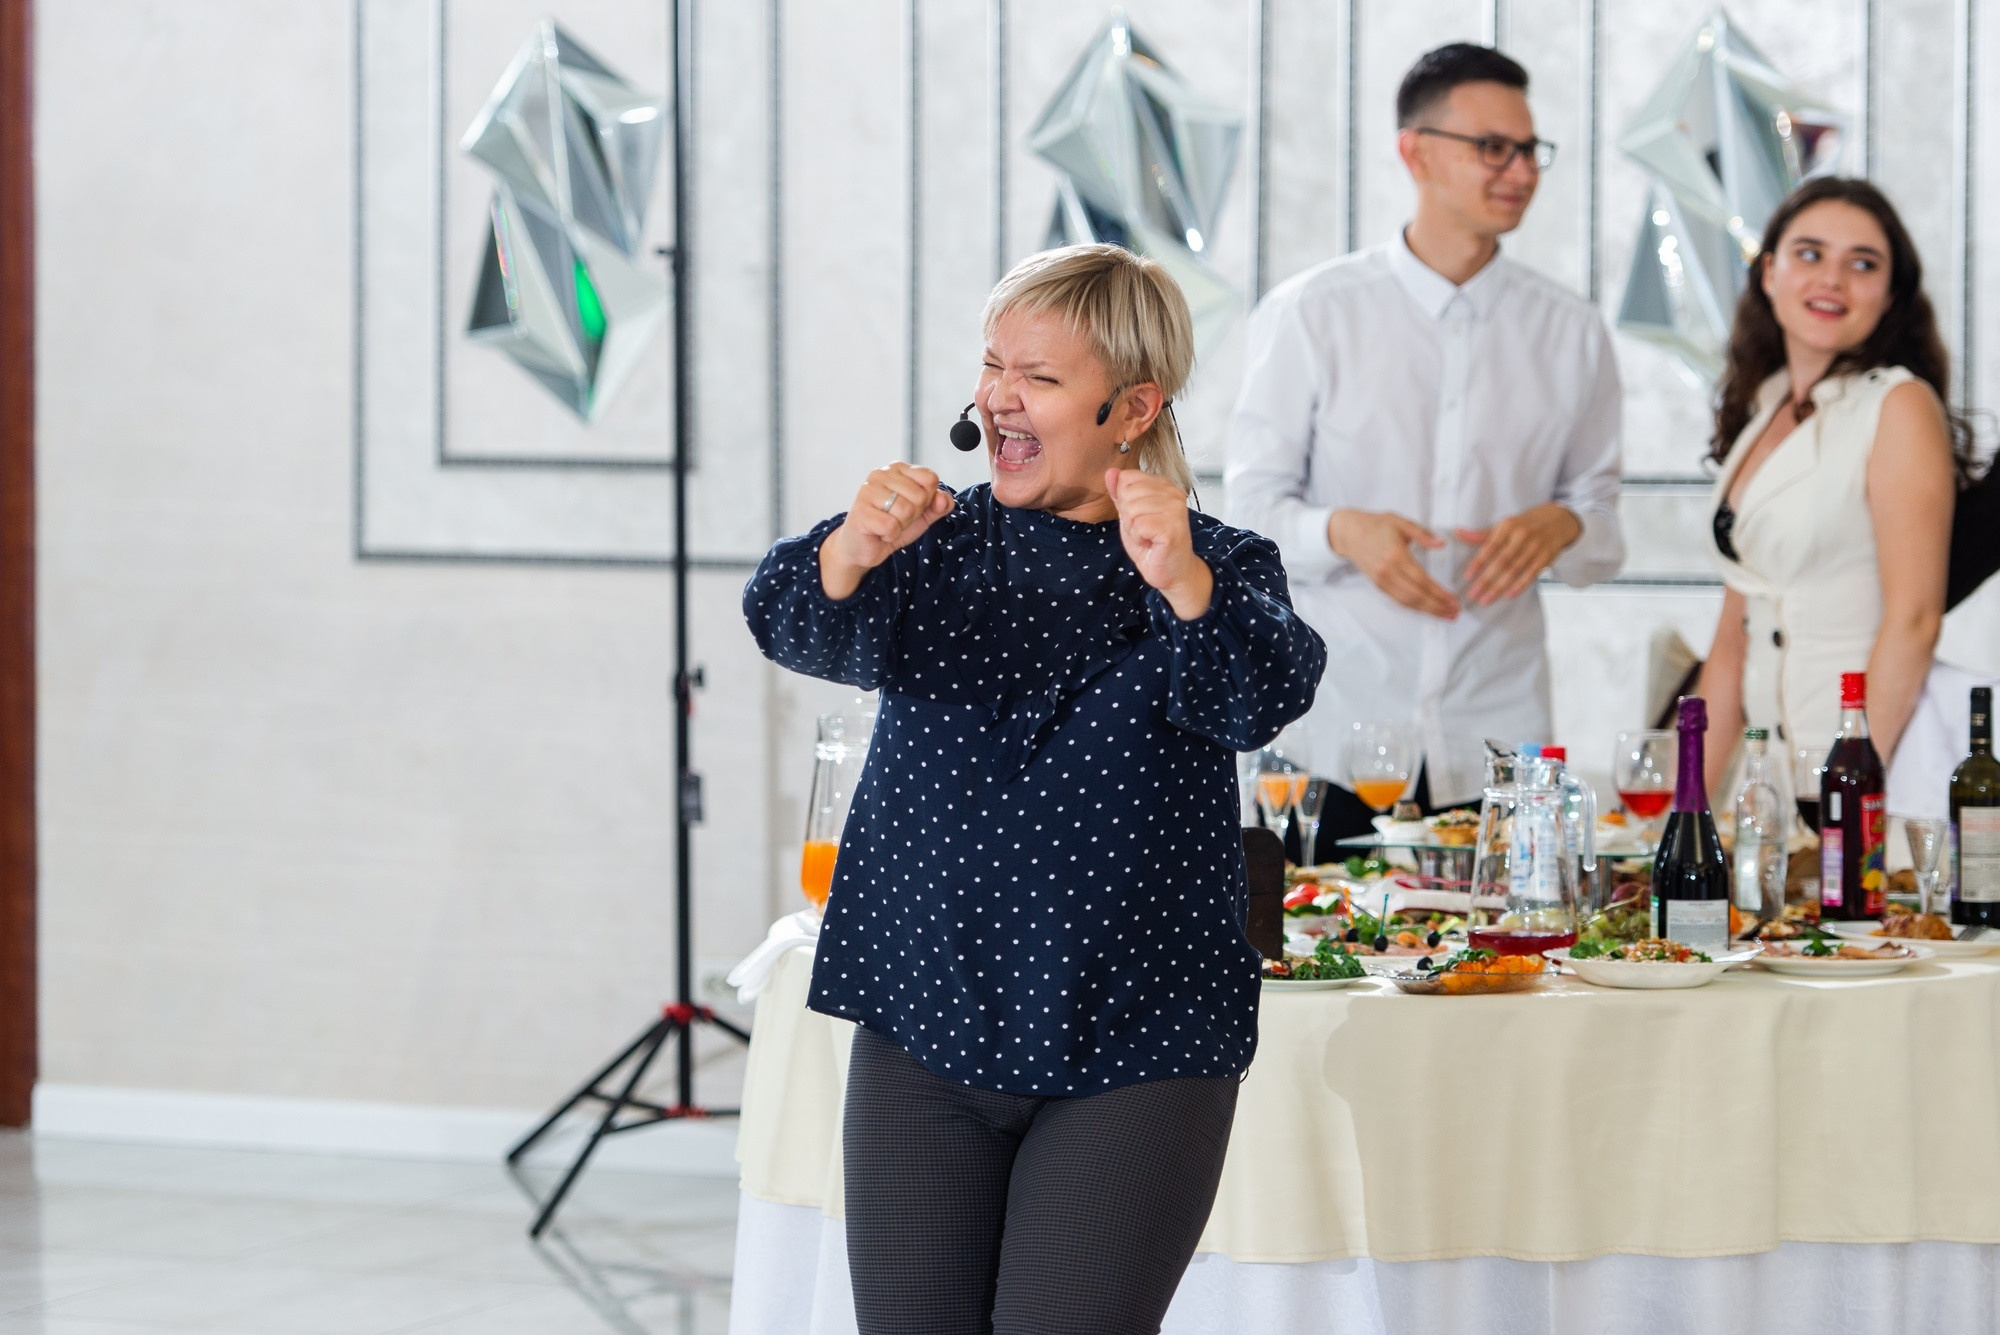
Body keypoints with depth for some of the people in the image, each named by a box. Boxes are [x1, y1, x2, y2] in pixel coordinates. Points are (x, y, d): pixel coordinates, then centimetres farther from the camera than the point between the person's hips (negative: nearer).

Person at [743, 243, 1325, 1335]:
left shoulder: (1221, 569, 1)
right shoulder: (940, 541, 7)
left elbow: (1260, 699, -21)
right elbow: (797, 630, -12)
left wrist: (1186, 585, -41)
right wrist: (847, 556, -36)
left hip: (1132, 1053, -3)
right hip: (924, 1033, 3)